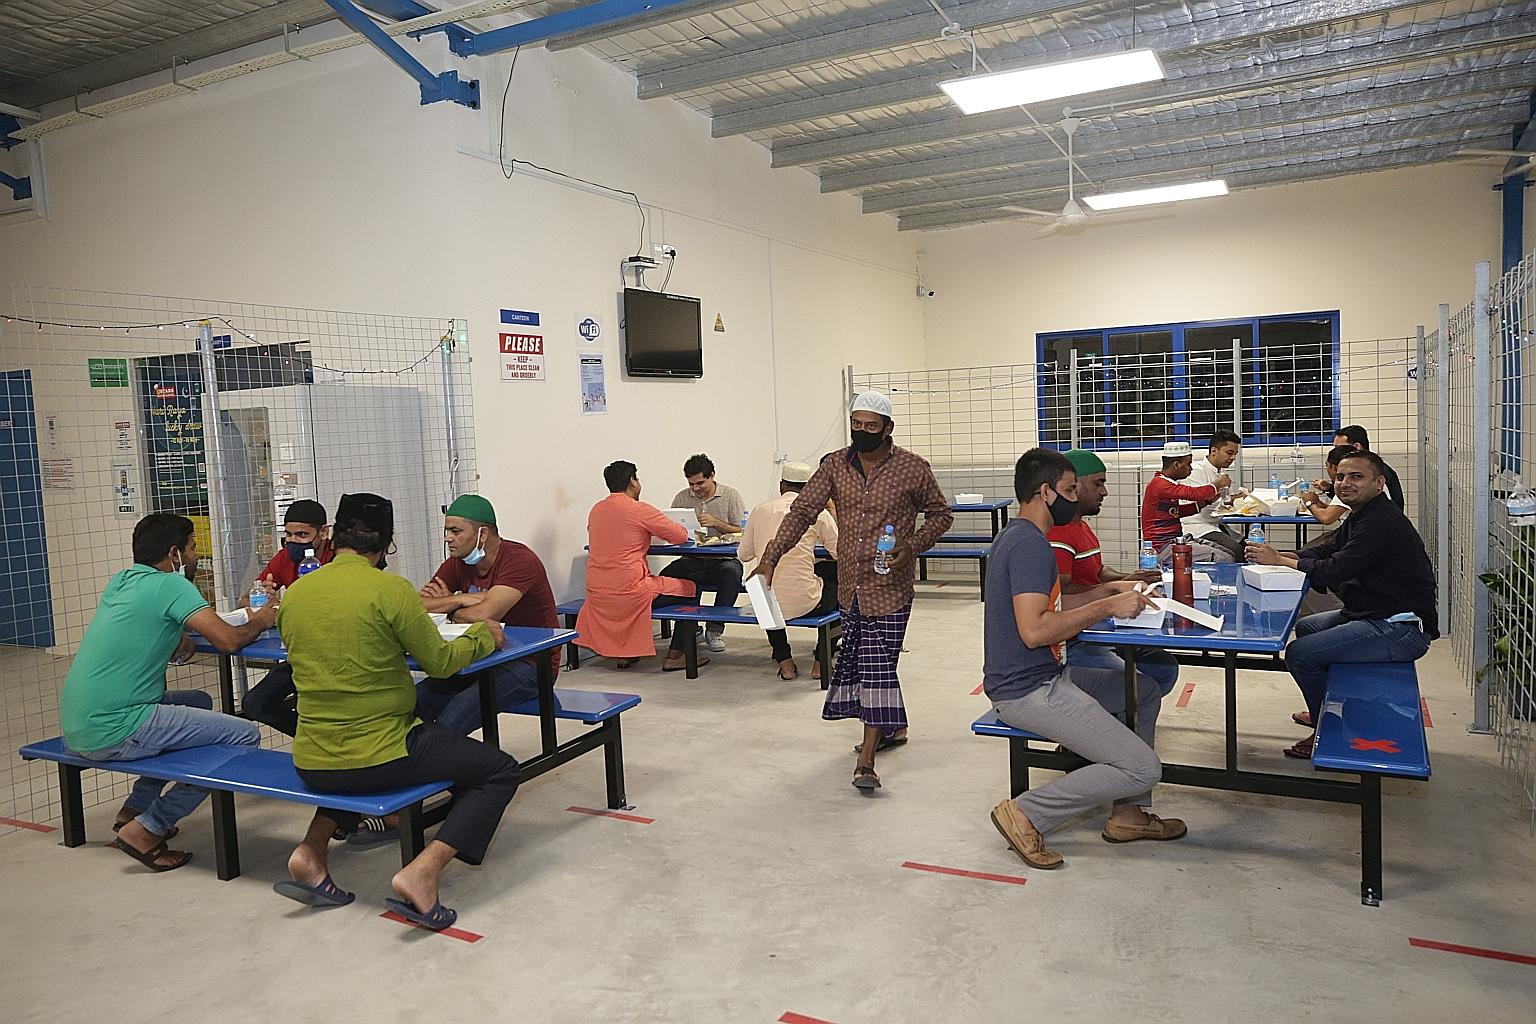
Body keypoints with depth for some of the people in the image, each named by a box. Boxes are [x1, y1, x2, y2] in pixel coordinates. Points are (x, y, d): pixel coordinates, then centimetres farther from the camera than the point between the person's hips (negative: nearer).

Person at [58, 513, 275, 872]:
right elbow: (230, 640, -15)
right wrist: (259, 620, 5)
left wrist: (174, 641, 10)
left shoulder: (121, 581, 14)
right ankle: (145, 829, -4)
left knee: (199, 702, 28)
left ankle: (134, 809, 25)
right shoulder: (170, 585, -11)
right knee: (245, 735, -10)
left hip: (76, 728, 10)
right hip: (112, 732, -10)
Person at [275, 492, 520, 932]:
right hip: (381, 757, -6)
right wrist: (483, 636, 11)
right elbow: (441, 662, -7)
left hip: (310, 764, 7)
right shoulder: (391, 589, -14)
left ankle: (312, 850, 19)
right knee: (500, 770, 9)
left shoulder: (293, 594, 4)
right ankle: (422, 871, -9)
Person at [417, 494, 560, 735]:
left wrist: (446, 607, -9)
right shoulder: (457, 563, 5)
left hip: (530, 664, -7)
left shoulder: (520, 560, -17)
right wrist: (460, 599, -19)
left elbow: (485, 613, -29)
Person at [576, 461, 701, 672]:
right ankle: (674, 657, 11)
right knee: (689, 588, 10)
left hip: (596, 593, 8)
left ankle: (622, 654, 33)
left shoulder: (596, 510, 9)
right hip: (629, 593, -7)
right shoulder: (640, 510, -11)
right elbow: (680, 536, -6)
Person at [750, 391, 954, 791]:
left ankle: (865, 760, -6)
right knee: (857, 659, 15)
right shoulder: (835, 466, 2)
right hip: (850, 585, 5)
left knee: (877, 664, -8)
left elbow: (940, 514, 5)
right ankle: (891, 728, 37)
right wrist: (771, 557, -14)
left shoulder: (912, 468, -6)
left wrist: (912, 546, -13)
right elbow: (802, 511, -3)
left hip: (890, 586, -5)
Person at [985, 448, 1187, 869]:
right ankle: (1027, 814, -4)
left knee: (1146, 690, 21)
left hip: (1044, 677, 11)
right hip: (1028, 692, -11)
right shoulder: (1029, 544, -20)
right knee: (1143, 768, -13)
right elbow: (1034, 630, -29)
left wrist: (1110, 591, 10)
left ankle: (1128, 813, 21)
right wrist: (1107, 607, -20)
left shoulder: (1018, 537, 13)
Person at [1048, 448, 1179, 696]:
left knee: (1165, 668, 8)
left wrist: (1127, 579, 7)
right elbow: (1059, 593, -25)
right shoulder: (1055, 531, -17)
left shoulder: (1081, 525, 20)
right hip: (1068, 644, -11)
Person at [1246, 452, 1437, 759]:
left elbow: (1335, 570, -25)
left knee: (1299, 654, -16)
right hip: (1374, 615, 11)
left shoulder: (1382, 522, -21)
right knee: (1305, 627, 24)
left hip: (1401, 629, -11)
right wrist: (1277, 555, -8)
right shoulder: (1361, 516, 12)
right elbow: (1323, 551, 9)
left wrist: (1279, 560, -15)